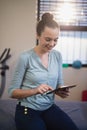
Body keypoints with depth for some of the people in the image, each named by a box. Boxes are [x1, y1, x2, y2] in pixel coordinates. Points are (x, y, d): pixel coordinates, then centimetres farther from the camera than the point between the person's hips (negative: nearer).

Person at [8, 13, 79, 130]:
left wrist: (62, 92, -13)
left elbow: (59, 84, 11)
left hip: (49, 107, 4)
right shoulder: (26, 57, -14)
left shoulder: (57, 56, 2)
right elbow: (12, 91, -9)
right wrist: (35, 90, -26)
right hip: (28, 110, -4)